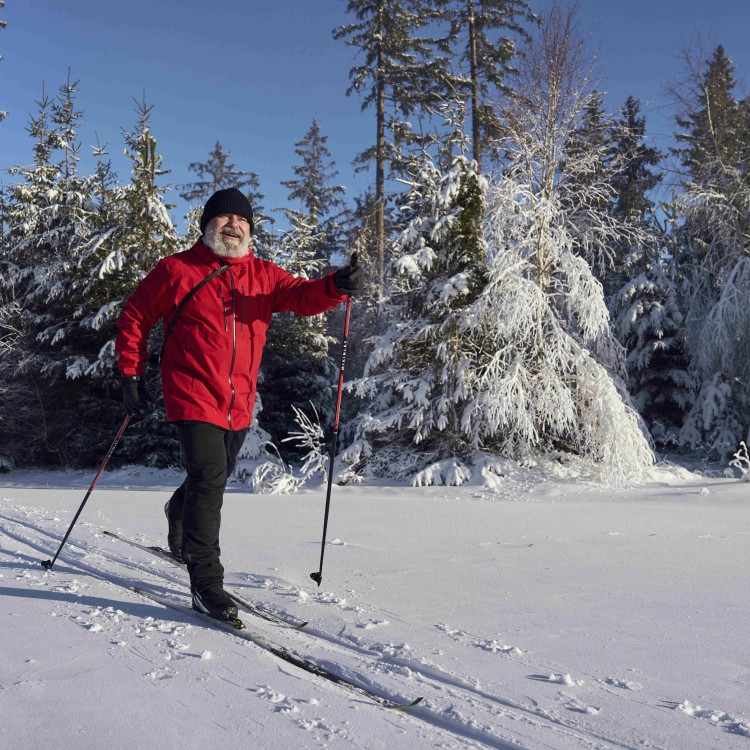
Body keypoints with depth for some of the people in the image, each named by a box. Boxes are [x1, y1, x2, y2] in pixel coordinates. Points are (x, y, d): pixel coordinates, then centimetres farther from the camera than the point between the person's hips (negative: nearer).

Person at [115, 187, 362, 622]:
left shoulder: (264, 275, 6)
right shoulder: (177, 270, -2)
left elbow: (303, 296, -8)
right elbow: (134, 318, 5)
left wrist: (337, 286, -29)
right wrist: (132, 376, 1)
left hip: (239, 406, 5)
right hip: (194, 399, -5)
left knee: (214, 479, 21)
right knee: (209, 481, -14)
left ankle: (181, 518, 53)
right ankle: (206, 584, -3)